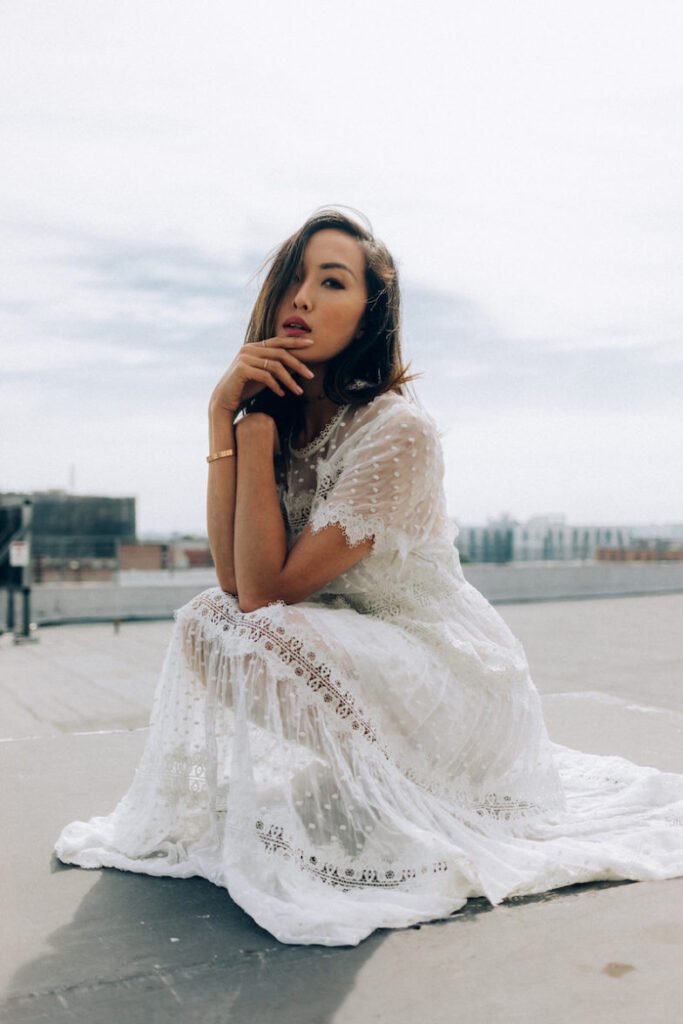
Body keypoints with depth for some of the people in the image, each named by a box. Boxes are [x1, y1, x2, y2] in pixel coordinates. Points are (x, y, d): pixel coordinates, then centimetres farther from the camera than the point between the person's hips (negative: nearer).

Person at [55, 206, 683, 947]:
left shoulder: (399, 430, -24)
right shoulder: (281, 416, -1)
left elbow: (268, 588, -25)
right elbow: (233, 580, -13)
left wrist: (255, 424, -22)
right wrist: (223, 414, -17)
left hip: (445, 681, -7)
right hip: (334, 653, 7)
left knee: (271, 638, -27)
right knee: (204, 618, -8)